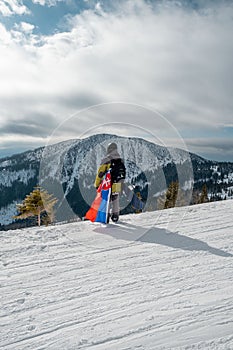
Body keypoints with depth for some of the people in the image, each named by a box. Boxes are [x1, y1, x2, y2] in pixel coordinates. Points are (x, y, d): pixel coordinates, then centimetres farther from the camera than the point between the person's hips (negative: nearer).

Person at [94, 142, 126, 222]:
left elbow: (100, 173, -9)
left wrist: (97, 184, -1)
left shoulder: (106, 160, -10)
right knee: (115, 200, 15)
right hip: (117, 185, 5)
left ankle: (106, 216, 2)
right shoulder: (121, 161, 7)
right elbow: (123, 173, 13)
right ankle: (115, 216, 21)